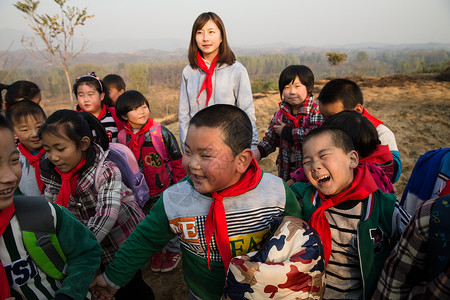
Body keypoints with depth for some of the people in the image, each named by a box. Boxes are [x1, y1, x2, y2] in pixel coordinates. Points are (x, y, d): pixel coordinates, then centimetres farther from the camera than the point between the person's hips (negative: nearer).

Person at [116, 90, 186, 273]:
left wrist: (180, 184, -6)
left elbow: (176, 159, -7)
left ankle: (173, 251, 37)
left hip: (166, 189, -3)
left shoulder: (161, 132, -14)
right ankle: (155, 251, 42)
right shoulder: (122, 138, -4)